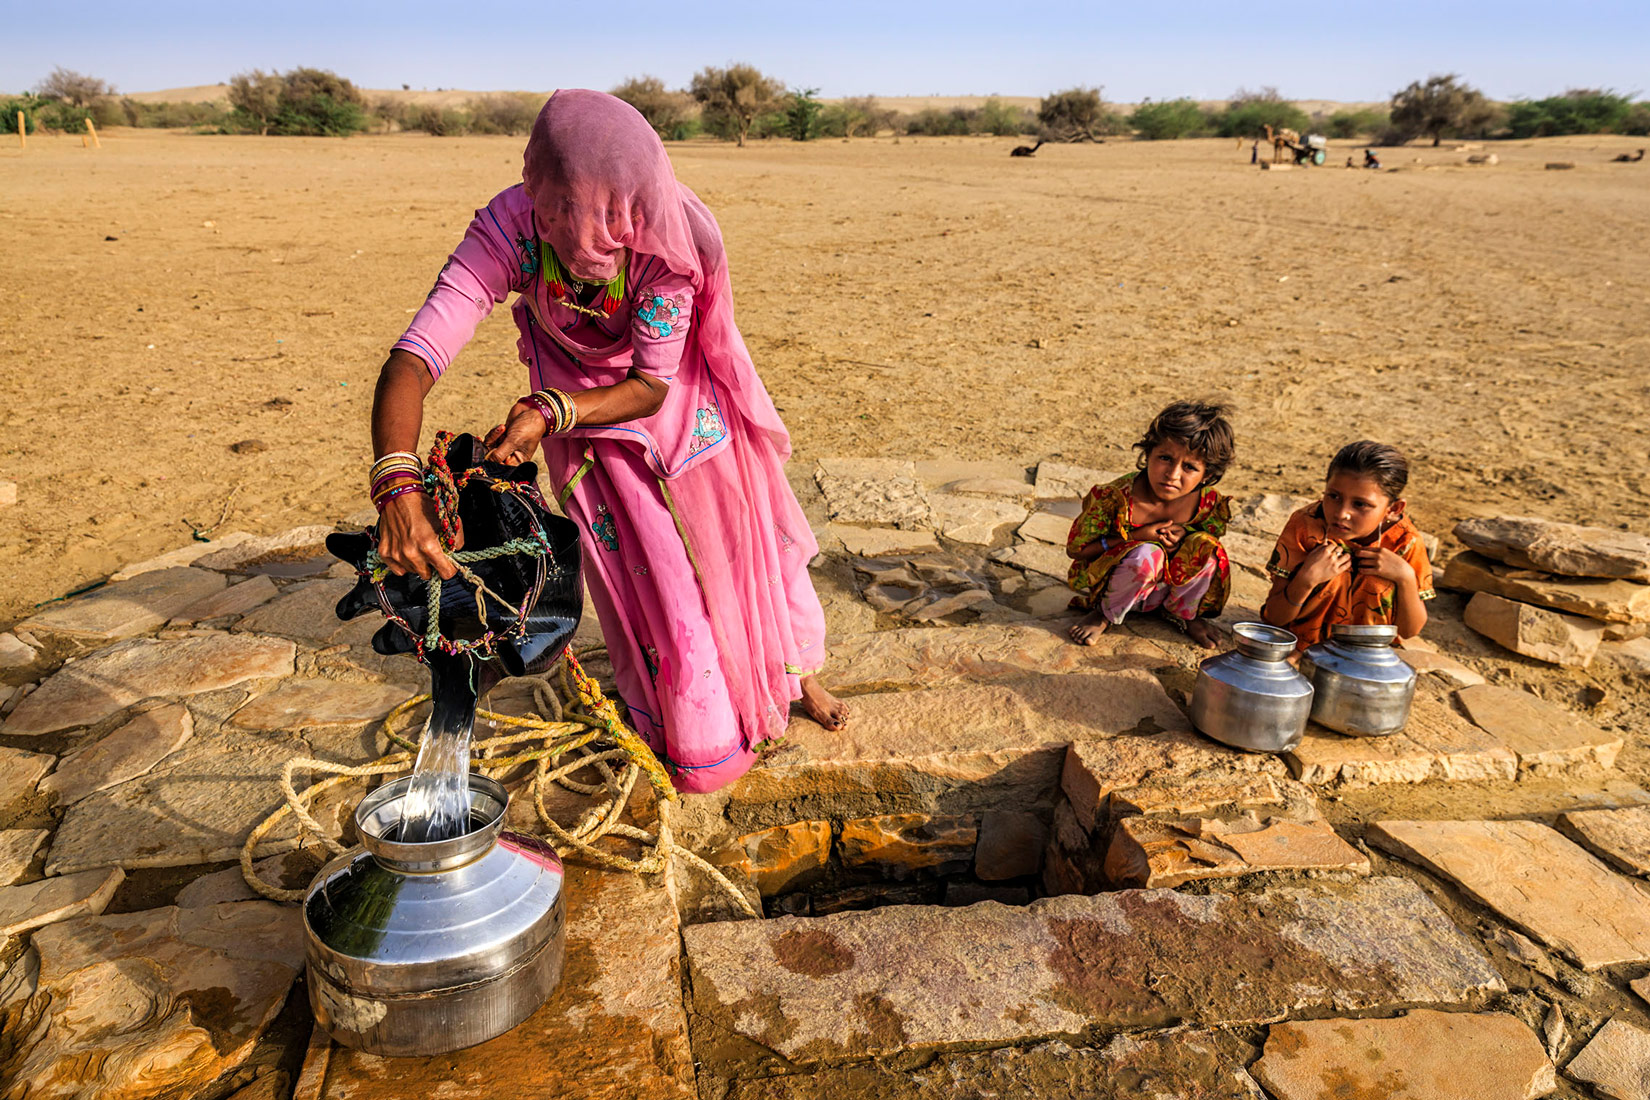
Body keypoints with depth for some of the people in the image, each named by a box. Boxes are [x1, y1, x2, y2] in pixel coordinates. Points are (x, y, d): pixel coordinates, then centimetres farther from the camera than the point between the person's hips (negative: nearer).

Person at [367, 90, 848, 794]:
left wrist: (549, 412, -44)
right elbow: (413, 359, -41)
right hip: (579, 402, 0)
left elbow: (652, 384, -28)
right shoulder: (511, 228, -35)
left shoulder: (669, 235, -36)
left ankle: (794, 669, 40)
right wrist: (397, 488, -57)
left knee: (741, 530, 11)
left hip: (676, 391, 0)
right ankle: (695, 735, 27)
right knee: (644, 567, 2)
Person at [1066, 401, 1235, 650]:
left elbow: (1212, 539, 4)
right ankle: (1106, 613, -5)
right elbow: (1075, 549, -18)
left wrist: (1186, 536, -22)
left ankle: (1183, 612, 7)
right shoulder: (1114, 498, -28)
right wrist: (1136, 537, -28)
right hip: (1104, 587, -3)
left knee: (1207, 547, -23)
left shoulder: (1210, 503, -18)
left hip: (1170, 586, 4)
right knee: (1146, 554, -36)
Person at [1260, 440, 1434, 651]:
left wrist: (1406, 577, -18)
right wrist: (1307, 579, -29)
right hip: (1299, 655, -4)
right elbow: (1274, 618, -12)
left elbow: (1409, 631, -2)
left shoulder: (1405, 542, -10)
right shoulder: (1304, 525, -14)